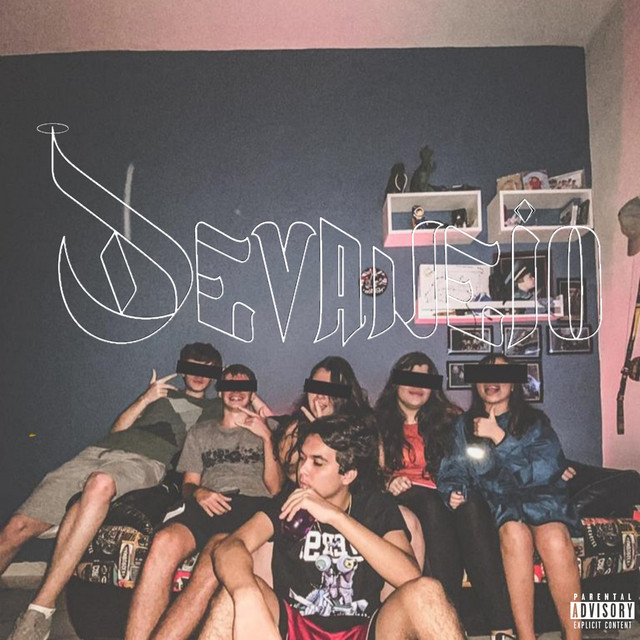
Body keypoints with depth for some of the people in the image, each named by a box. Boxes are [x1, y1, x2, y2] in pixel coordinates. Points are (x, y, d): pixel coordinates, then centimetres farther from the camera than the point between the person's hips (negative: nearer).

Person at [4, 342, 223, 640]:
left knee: (100, 483, -40)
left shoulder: (214, 409, 24)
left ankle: (41, 610, -36)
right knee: (18, 528, -13)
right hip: (101, 449, 4)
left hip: (143, 462, -4)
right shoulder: (162, 394, 32)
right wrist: (145, 399, 12)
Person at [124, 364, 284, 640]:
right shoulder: (200, 433, 33)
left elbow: (275, 488, 15)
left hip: (254, 504, -2)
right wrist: (198, 493, -1)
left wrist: (267, 438, 3)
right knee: (165, 541, -34)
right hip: (210, 504, 2)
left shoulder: (263, 432, 28)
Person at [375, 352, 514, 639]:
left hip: (448, 494, 2)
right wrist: (389, 481, -13)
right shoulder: (379, 422, 16)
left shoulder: (448, 416, 21)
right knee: (432, 505, -35)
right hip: (404, 498, -1)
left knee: (471, 503, -33)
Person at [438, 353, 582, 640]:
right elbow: (452, 472, 13)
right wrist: (453, 492, -9)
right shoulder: (464, 425, 12)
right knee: (514, 533, -33)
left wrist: (499, 437, -11)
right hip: (496, 500, 0)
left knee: (554, 539, -32)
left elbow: (543, 471, -6)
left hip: (539, 497, 0)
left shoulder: (535, 421, 8)